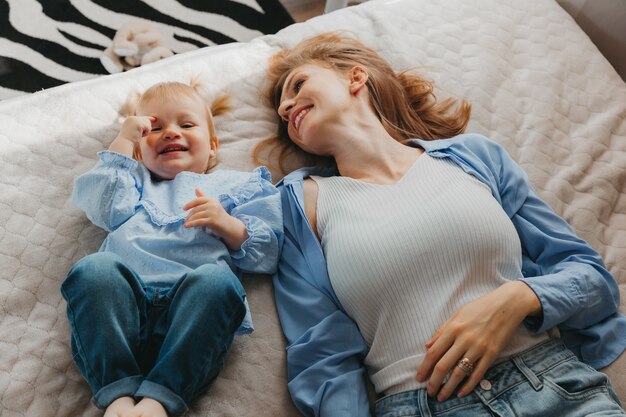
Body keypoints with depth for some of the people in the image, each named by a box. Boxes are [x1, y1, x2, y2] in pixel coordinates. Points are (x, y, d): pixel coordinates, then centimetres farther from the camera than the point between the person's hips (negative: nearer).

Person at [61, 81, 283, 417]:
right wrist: (124, 140, 20)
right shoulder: (135, 181, 38)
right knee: (95, 268, -30)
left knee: (216, 279, -34)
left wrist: (227, 224, -3)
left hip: (193, 302, -1)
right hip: (124, 297, 2)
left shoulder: (234, 185, 29)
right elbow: (102, 207, 13)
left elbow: (266, 254, 16)